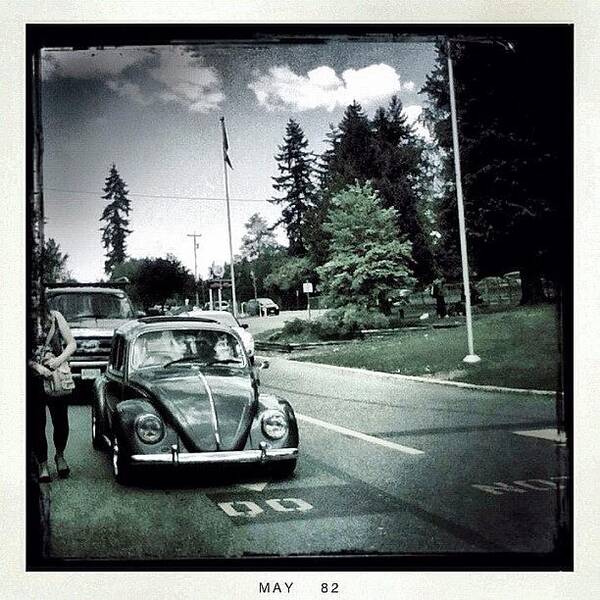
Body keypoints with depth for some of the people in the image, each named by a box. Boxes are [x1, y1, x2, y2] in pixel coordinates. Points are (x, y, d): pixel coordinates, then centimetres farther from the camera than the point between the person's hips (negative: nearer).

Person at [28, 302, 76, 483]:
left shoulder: (56, 317, -1)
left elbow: (72, 344, 3)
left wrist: (59, 359, -13)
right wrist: (37, 366, -21)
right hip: (34, 380, -1)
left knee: (61, 421, 7)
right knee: (37, 423, 1)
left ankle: (60, 456, 33)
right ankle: (43, 464, 15)